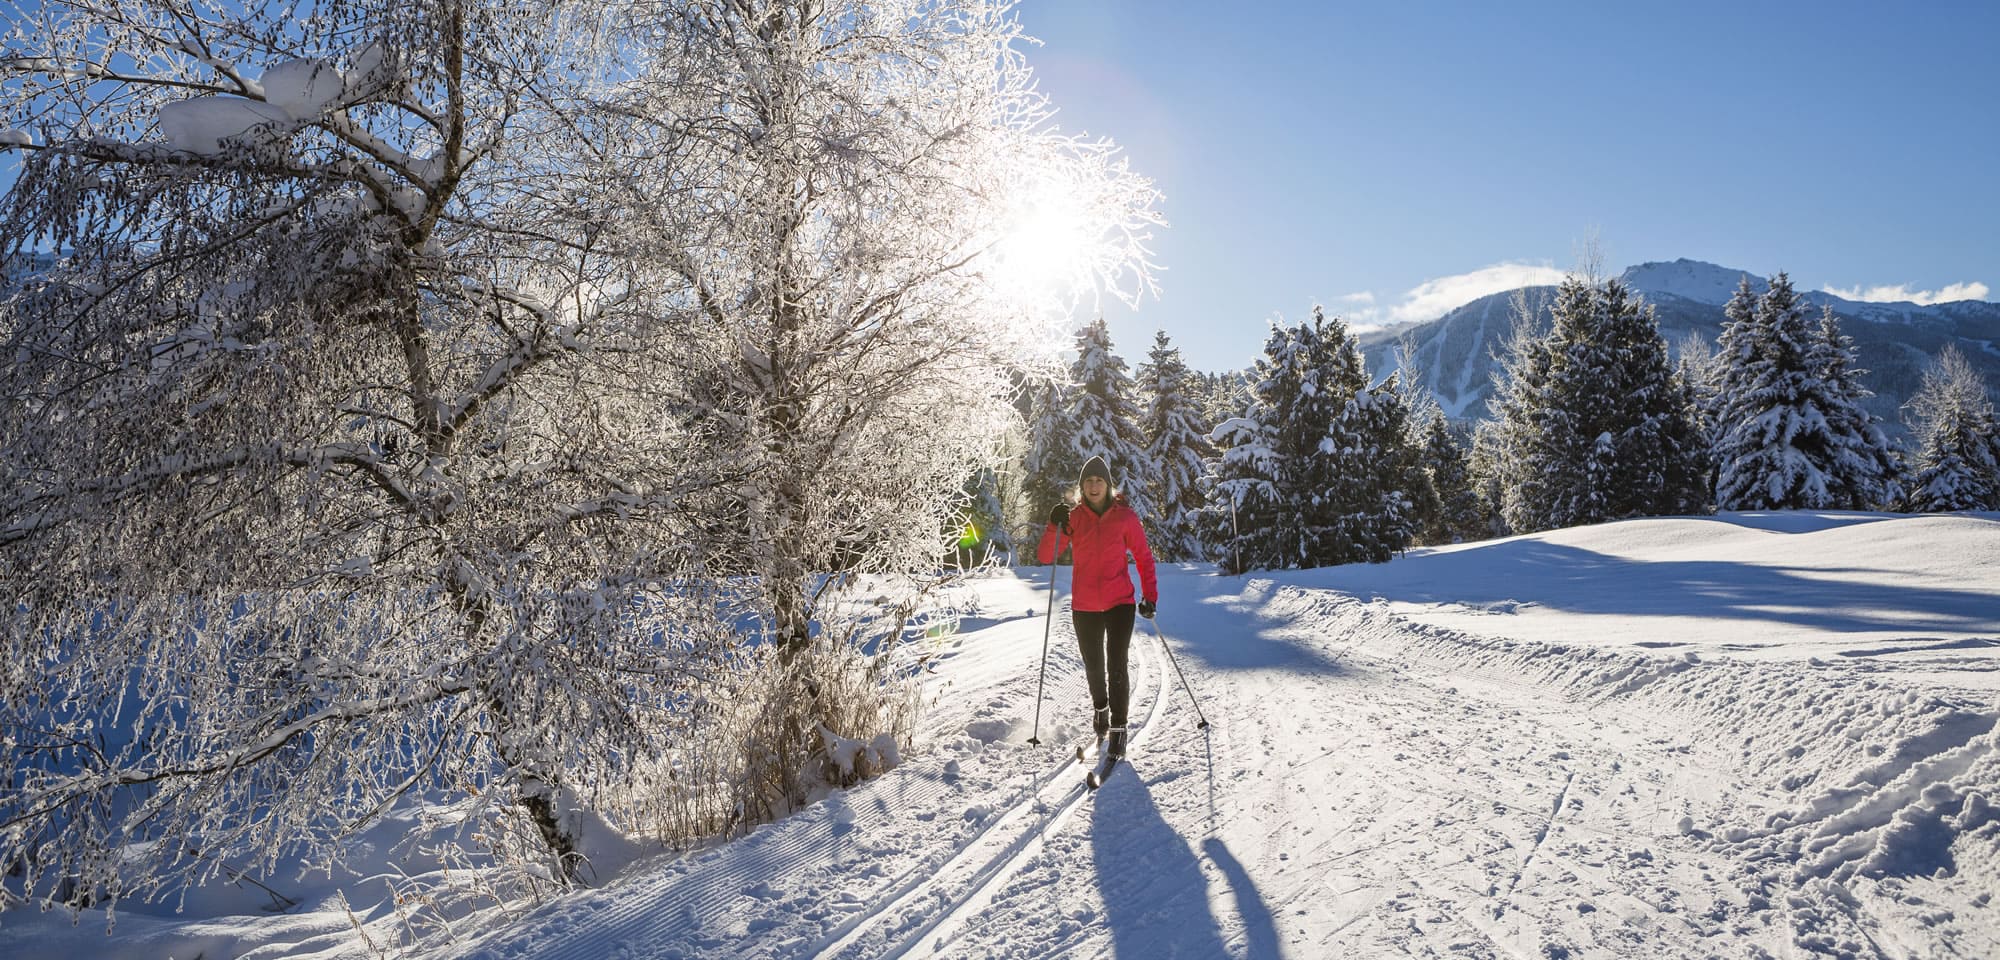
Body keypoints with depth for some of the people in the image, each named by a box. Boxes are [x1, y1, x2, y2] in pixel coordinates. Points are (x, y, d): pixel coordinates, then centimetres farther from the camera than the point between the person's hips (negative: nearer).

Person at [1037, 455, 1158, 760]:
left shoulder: (1125, 516, -3)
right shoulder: (1073, 517, 0)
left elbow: (1143, 557, 3)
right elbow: (1046, 556, -4)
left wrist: (1150, 595, -5)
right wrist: (1055, 527, -20)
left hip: (1120, 603, -2)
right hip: (1084, 607, 2)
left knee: (1116, 667, -9)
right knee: (1093, 666, 15)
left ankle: (1118, 728, 3)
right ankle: (1100, 708, 43)